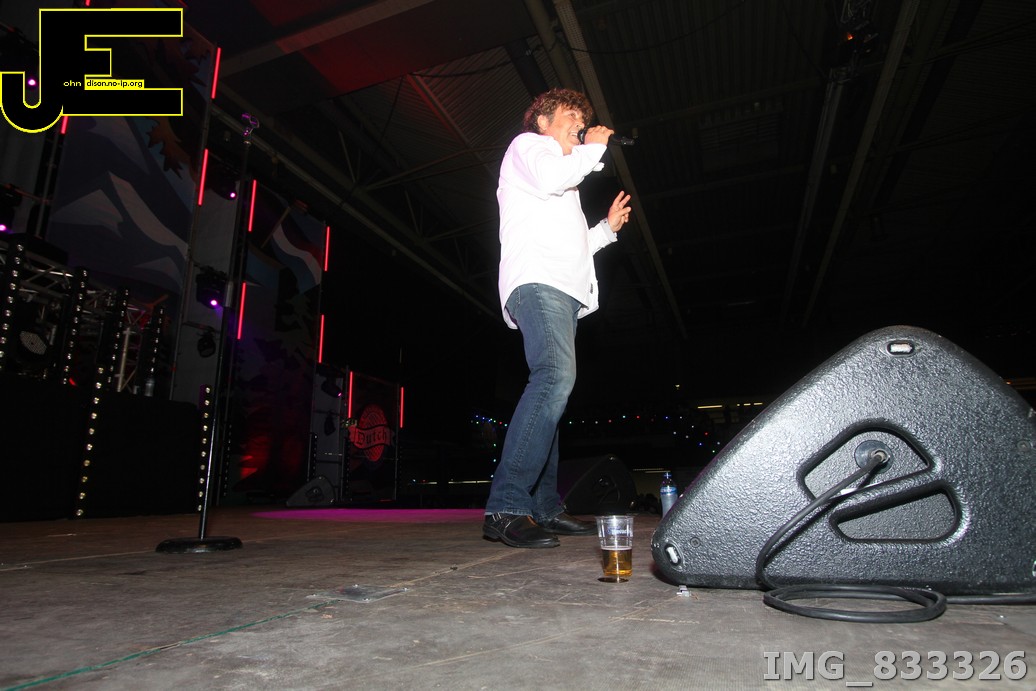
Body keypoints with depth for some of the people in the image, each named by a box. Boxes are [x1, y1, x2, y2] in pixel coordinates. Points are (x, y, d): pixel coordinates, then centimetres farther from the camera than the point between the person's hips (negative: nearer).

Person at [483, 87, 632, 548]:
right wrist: (592, 148, 5)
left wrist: (607, 227, 31)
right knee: (556, 375, -29)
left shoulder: (562, 169, 39)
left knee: (553, 385, 2)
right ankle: (506, 507, -32)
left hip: (563, 291, 10)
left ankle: (544, 508, 4)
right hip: (538, 281, -10)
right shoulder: (528, 145, 15)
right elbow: (548, 177, -11)